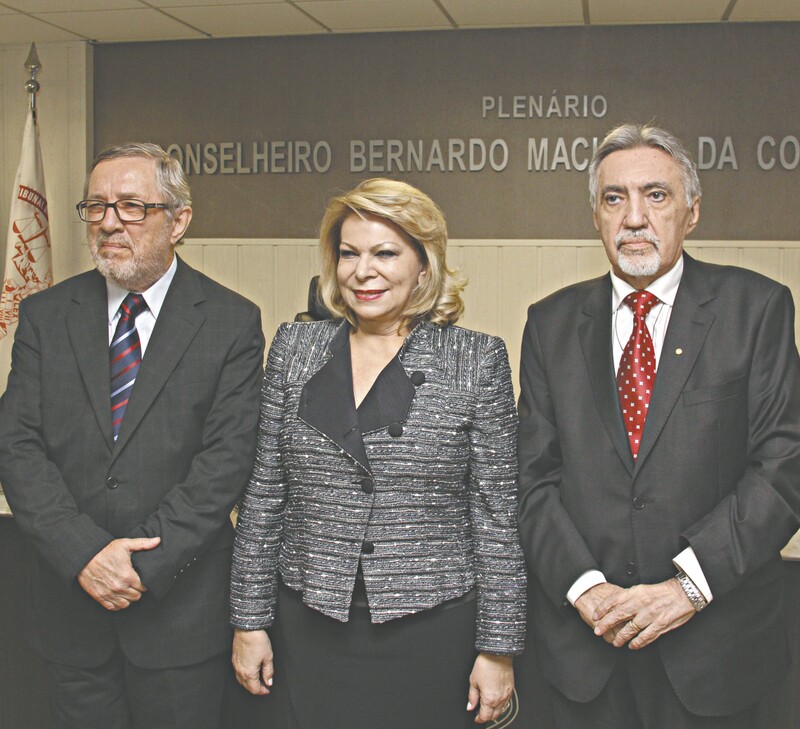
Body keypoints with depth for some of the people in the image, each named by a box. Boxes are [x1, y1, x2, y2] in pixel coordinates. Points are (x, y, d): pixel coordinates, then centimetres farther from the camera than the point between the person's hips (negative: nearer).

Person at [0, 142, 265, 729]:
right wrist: (86, 553, -15)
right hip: (71, 604, 2)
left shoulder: (232, 322, -4)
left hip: (180, 608, -2)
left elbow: (226, 458, -11)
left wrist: (145, 563, -16)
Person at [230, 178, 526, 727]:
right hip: (310, 632, 3)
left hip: (433, 629, -2)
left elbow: (496, 513, -4)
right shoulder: (295, 349, 4)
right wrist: (250, 619, 5)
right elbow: (263, 494, 5)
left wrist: (498, 647, -4)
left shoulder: (478, 359, -4)